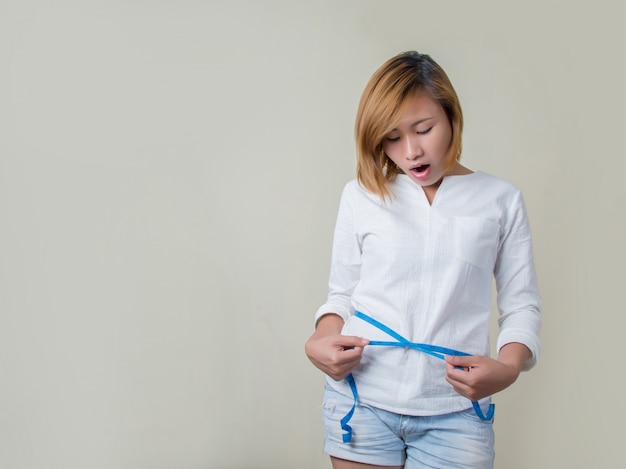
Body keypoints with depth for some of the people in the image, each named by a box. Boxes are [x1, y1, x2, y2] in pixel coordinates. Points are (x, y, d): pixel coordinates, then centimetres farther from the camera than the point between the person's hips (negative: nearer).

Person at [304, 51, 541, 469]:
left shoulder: (500, 200, 3)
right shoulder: (361, 196, 4)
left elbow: (522, 304, 5)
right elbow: (342, 293, 10)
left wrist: (509, 365, -14)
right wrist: (321, 340, -9)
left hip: (455, 413, 0)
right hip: (361, 403, 1)